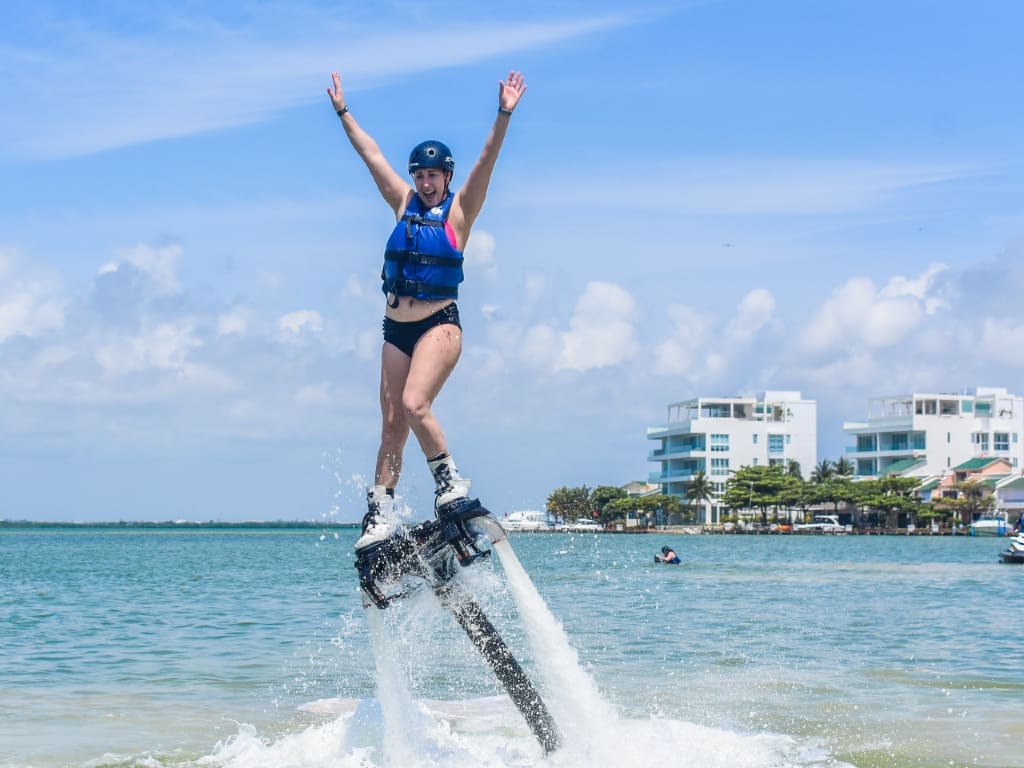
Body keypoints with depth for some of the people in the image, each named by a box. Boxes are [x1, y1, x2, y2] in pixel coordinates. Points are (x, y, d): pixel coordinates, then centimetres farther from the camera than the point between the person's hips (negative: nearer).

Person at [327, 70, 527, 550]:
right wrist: (343, 112, 19)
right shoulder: (404, 203, 13)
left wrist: (504, 117, -22)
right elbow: (371, 156, 16)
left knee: (414, 405, -24)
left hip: (440, 325, -5)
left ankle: (450, 481, -8)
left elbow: (486, 162, -11)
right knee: (391, 423, 4)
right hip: (396, 329, 5)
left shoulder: (459, 210, 1)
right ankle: (379, 514, 6)